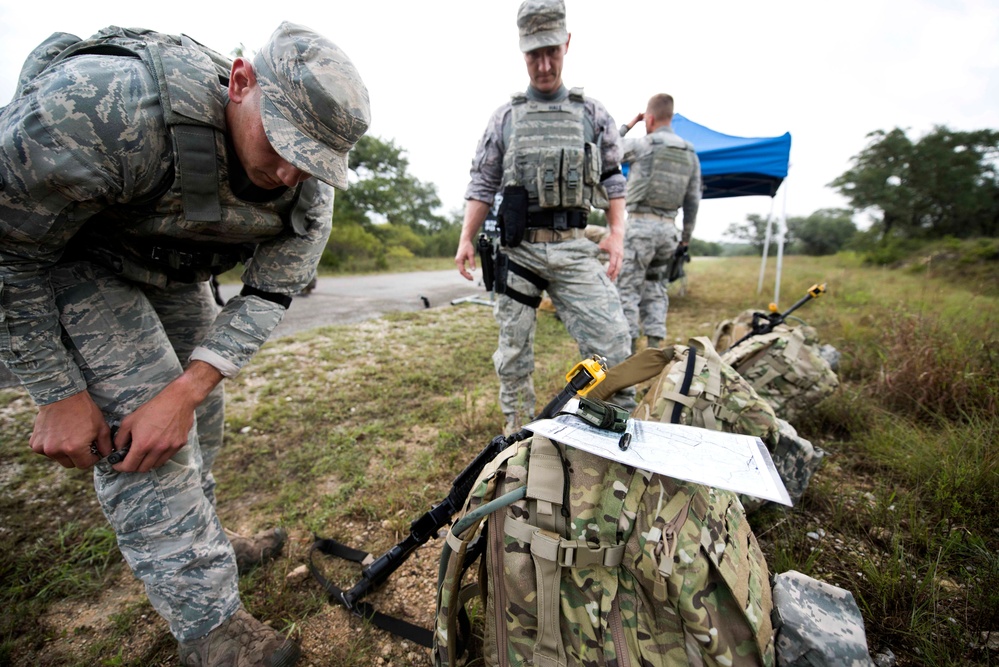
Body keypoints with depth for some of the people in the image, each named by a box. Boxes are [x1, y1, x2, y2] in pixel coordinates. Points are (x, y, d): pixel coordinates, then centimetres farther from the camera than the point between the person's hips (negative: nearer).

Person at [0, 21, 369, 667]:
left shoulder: (310, 186, -21)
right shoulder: (103, 106, -36)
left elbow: (268, 294, -18)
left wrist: (187, 391, -28)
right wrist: (59, 395, -23)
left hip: (175, 269, 5)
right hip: (58, 255, -5)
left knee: (200, 415, 9)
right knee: (135, 428, -16)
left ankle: (197, 545, 34)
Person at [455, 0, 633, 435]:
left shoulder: (592, 113, 12)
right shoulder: (505, 118, 11)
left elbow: (613, 178, 12)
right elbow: (482, 185, 9)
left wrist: (617, 232, -1)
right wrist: (466, 239, -1)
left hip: (572, 248, 0)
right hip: (517, 249, 0)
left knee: (611, 338, -11)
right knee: (514, 350, 5)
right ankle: (517, 437, 23)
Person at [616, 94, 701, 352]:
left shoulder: (642, 144, -5)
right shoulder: (690, 153, 12)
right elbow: (693, 200, 13)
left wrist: (628, 124, 21)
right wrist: (687, 236, 20)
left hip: (640, 224, -6)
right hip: (668, 228, 6)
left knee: (627, 288, -2)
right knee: (655, 289, 13)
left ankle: (630, 348, -3)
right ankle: (655, 346, 9)